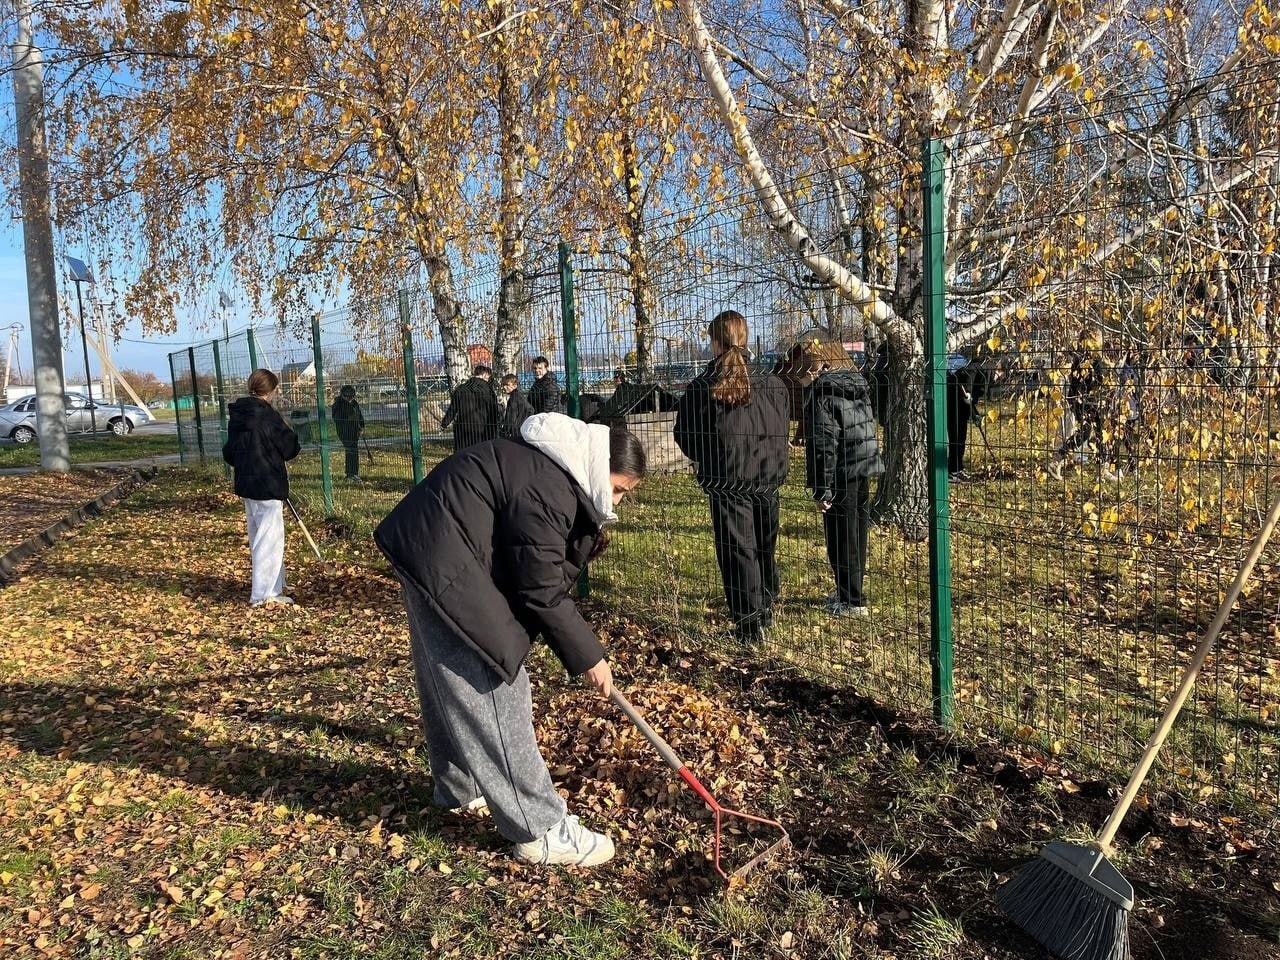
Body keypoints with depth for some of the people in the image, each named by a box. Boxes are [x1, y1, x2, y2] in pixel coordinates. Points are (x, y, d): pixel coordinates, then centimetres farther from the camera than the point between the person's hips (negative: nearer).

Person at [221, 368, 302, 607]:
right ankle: (262, 595, -2)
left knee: (258, 538, 17)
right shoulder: (268, 415, -17)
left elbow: (229, 452, 15)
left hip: (246, 484, 9)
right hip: (268, 485, -9)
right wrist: (295, 445, 9)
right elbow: (290, 448, -11)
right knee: (270, 539, -3)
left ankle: (274, 588, 29)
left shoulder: (236, 415, 8)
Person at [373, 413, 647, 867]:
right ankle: (540, 829, 1)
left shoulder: (555, 469, 9)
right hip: (446, 569, -11)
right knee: (488, 695, -7)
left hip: (438, 558, 11)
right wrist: (588, 656, -12)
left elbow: (541, 571, 14)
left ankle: (460, 787, 41)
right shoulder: (546, 488, -23)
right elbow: (542, 591, -20)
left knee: (449, 685, 23)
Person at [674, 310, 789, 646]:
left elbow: (686, 436, -3)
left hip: (727, 482, -4)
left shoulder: (702, 386, -11)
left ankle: (749, 624, 6)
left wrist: (707, 461, 15)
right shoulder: (771, 382, -2)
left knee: (737, 552, 5)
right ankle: (766, 610, 34)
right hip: (768, 479, 4)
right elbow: (783, 428, 8)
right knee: (765, 547, 19)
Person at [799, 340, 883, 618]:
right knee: (857, 531, 18)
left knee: (842, 538, 0)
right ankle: (850, 592, 31)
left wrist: (821, 488, -18)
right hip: (865, 469, 9)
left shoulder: (822, 392, -14)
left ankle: (852, 601, 5)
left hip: (842, 473, -9)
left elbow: (823, 443, -19)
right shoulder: (857, 383, 12)